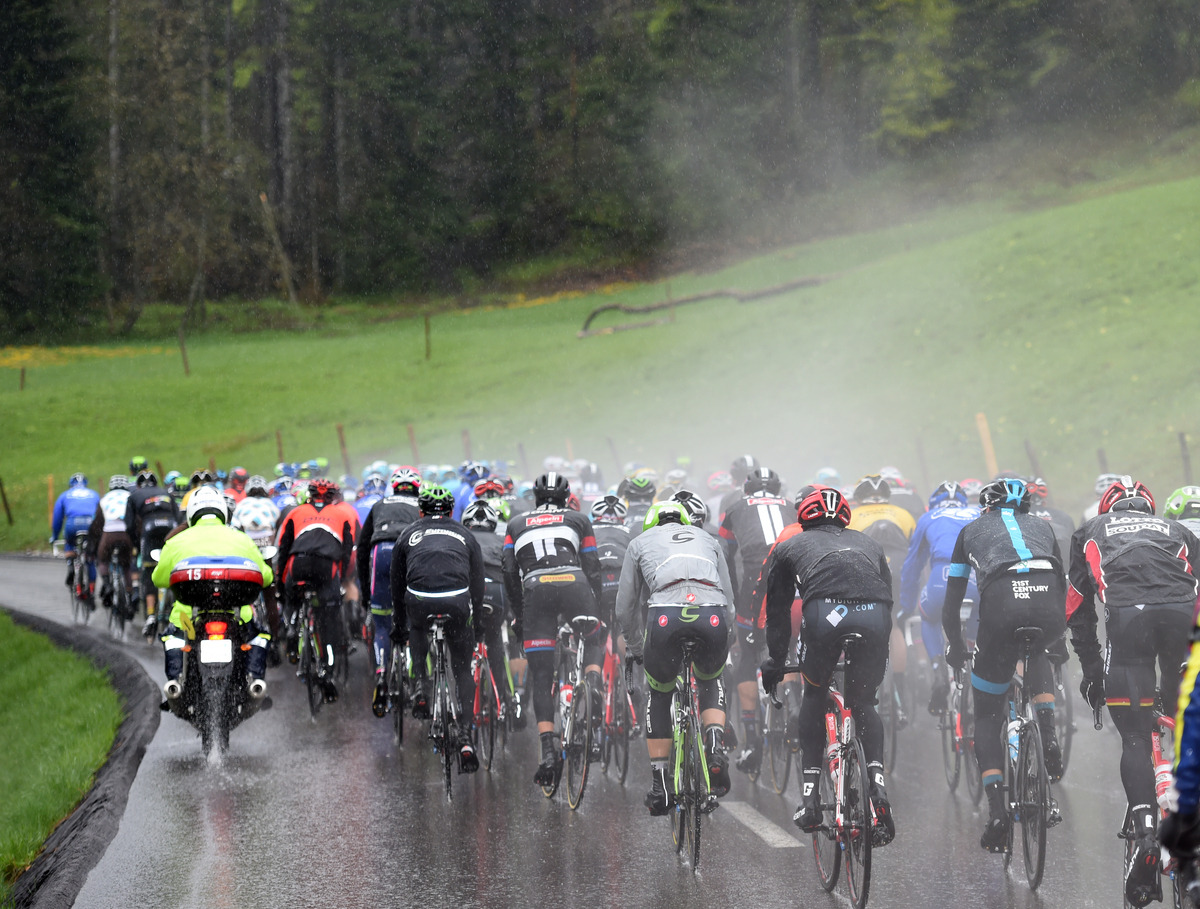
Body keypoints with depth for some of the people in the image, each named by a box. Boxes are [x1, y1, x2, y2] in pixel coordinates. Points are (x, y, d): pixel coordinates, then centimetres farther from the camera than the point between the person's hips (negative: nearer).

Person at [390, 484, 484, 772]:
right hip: (457, 602, 0)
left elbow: (397, 586, 30)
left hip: (419, 600, 0)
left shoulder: (409, 534, 26)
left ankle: (422, 686, 15)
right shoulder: (465, 536, 28)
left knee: (417, 633, 37)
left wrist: (399, 628, 41)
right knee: (463, 669, 16)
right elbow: (478, 587, 29)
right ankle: (465, 739, 5)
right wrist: (474, 629, 39)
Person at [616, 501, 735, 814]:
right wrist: (722, 643, 51)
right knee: (711, 681, 33)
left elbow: (625, 609, 32)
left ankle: (659, 785, 22)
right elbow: (729, 601, 36)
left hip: (665, 615, -1)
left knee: (659, 694, 25)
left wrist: (633, 647, 48)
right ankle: (715, 748, 8)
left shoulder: (641, 542, 30)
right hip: (714, 616, 1)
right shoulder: (707, 539, 35)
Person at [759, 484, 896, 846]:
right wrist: (878, 651, 54)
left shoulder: (791, 546, 32)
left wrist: (774, 663, 48)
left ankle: (810, 792, 15)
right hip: (874, 616, 2)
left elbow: (777, 610, 36)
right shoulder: (867, 544, 38)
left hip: (824, 612, -2)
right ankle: (877, 780, 1)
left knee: (814, 696, 23)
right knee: (864, 703, 23)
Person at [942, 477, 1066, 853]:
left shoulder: (972, 530, 31)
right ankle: (1048, 738, 16)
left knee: (986, 718, 15)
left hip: (1001, 602, -2)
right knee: (1037, 655, 40)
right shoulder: (1041, 526, 35)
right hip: (1049, 608, 2)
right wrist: (1058, 635, 57)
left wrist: (955, 645, 46)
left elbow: (952, 600, 31)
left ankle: (997, 812, 0)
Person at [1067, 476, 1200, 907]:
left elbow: (1078, 612, 30)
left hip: (1127, 615, -1)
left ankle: (1145, 831, -15)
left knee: (1135, 739, 3)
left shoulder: (1091, 533, 33)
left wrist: (1091, 671, 36)